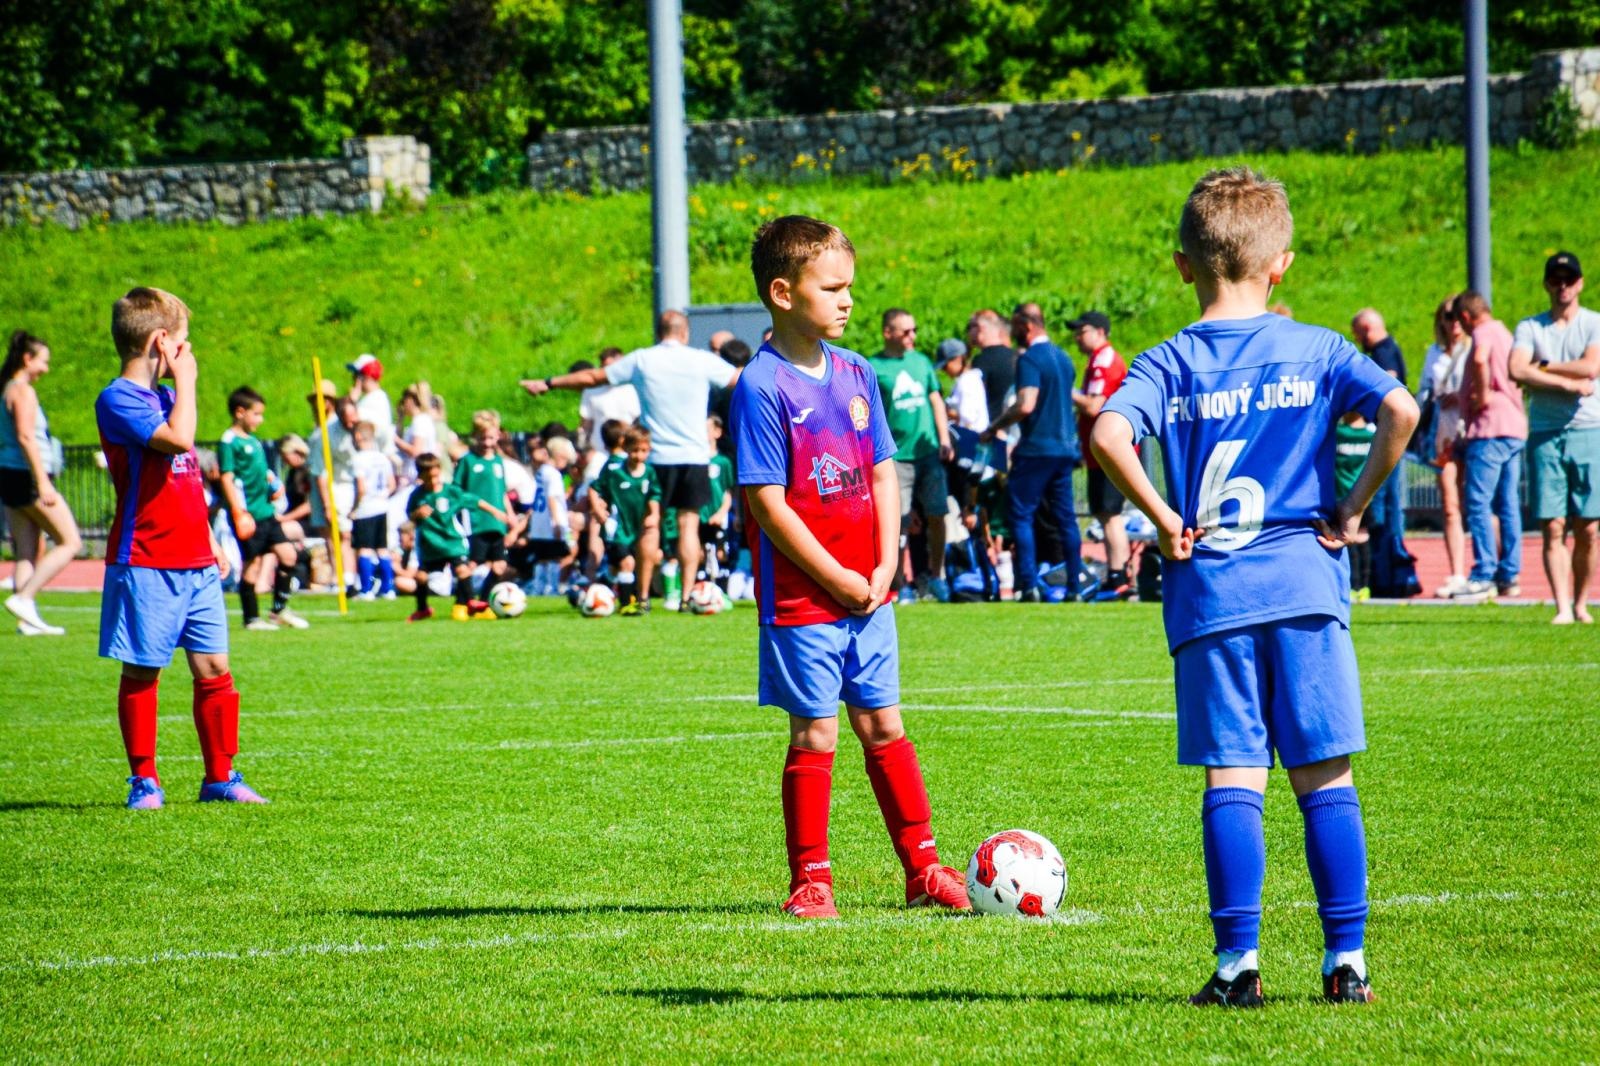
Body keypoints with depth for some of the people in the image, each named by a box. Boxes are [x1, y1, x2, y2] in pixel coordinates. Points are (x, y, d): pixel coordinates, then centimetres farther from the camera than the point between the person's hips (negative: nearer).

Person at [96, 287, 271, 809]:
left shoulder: (164, 397, 16)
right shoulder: (118, 401, -12)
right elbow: (178, 439, -27)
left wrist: (210, 539, 19)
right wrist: (185, 382, -15)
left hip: (195, 562, 7)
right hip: (145, 564, -7)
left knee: (214, 669, 5)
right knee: (142, 673, 1)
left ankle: (221, 776, 12)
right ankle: (143, 781, 9)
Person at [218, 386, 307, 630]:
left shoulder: (253, 441, 17)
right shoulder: (229, 442, -10)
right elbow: (226, 478, -15)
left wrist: (272, 485, 10)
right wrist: (238, 511, -20)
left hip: (265, 511, 9)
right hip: (248, 514, -9)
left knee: (288, 555, 5)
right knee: (251, 562, -3)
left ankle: (279, 610, 16)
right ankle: (252, 618, 6)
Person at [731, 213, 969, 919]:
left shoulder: (855, 374, 8)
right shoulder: (761, 387, -13)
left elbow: (883, 472, 12)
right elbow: (768, 504, -16)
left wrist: (885, 568, -1)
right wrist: (837, 578, -14)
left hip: (868, 591, 6)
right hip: (801, 597, -6)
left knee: (882, 727, 12)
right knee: (814, 735, 0)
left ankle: (923, 868, 18)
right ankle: (811, 881, 9)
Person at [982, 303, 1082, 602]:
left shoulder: (1030, 359, -13)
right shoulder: (1063, 358, 14)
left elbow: (1025, 405, -24)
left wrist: (994, 428, -12)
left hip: (1037, 450, -8)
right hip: (1065, 448, 8)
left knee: (1020, 513, -3)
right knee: (1065, 517, 10)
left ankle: (1029, 586, -11)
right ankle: (1075, 586, 8)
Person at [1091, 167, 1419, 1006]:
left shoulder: (1169, 363, 1)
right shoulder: (1315, 351, 3)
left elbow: (1109, 435, -17)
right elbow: (1400, 410, -12)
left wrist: (1162, 519, -6)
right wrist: (1355, 506, -1)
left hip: (1211, 591, 0)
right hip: (1306, 582, 0)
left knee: (1231, 780, 2)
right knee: (1324, 778, 5)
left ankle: (1238, 962, -3)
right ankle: (1346, 959, 4)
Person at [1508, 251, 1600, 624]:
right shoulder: (1530, 328, 9)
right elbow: (1516, 371, -8)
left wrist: (1543, 368, -4)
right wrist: (1569, 383, -11)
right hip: (1545, 434, 0)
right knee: (1552, 527, -7)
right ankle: (1562, 607, -9)